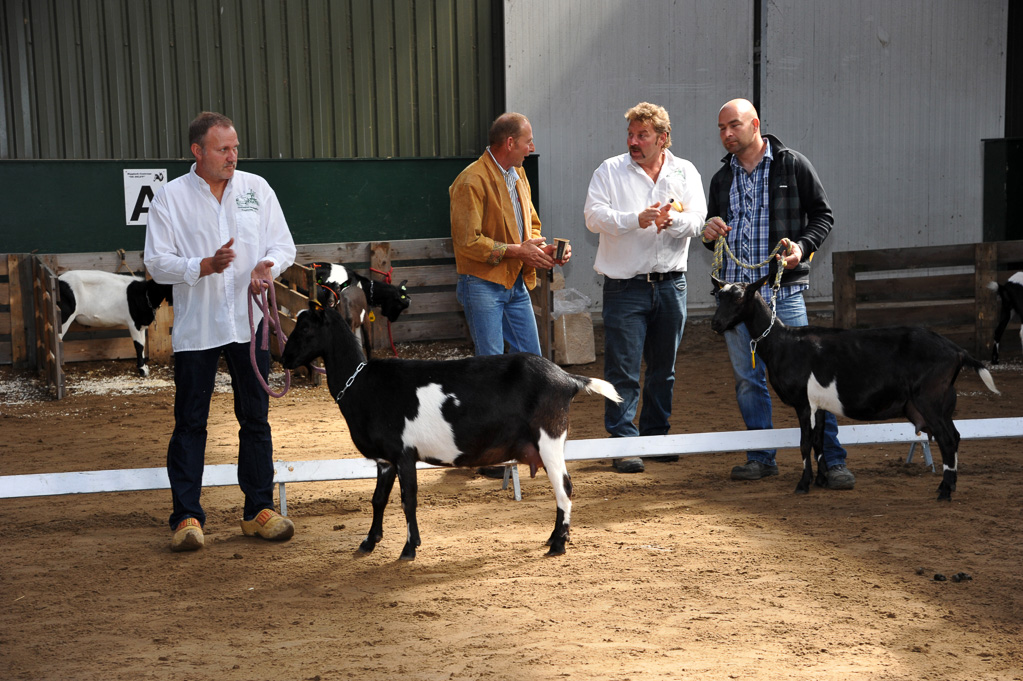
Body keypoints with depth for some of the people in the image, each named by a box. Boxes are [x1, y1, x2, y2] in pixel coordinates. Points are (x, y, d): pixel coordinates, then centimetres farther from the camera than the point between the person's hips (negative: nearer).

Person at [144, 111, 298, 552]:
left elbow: (283, 245, 9)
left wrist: (268, 267, -13)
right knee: (190, 423, 0)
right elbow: (157, 263, -6)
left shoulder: (256, 189, 6)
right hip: (195, 328, -2)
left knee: (255, 418, 7)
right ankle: (187, 516, 6)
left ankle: (259, 510, 17)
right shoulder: (170, 197, -2)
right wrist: (206, 266, -20)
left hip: (248, 322, 3)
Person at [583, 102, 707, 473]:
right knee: (623, 369, -6)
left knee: (663, 368, 12)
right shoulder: (610, 171, 0)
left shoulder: (684, 172, 7)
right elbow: (594, 216, -11)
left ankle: (656, 436, 25)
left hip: (670, 285, 3)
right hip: (625, 286, -3)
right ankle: (623, 442, -1)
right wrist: (636, 220, -23)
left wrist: (674, 219, -24)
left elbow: (697, 219, -3)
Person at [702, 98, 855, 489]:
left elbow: (823, 214, 3)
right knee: (747, 377, 8)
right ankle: (762, 458, 20)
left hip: (782, 289, -5)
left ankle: (833, 460, -3)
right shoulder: (722, 179, 15)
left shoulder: (792, 165, 1)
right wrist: (709, 234, 0)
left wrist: (802, 247, -14)